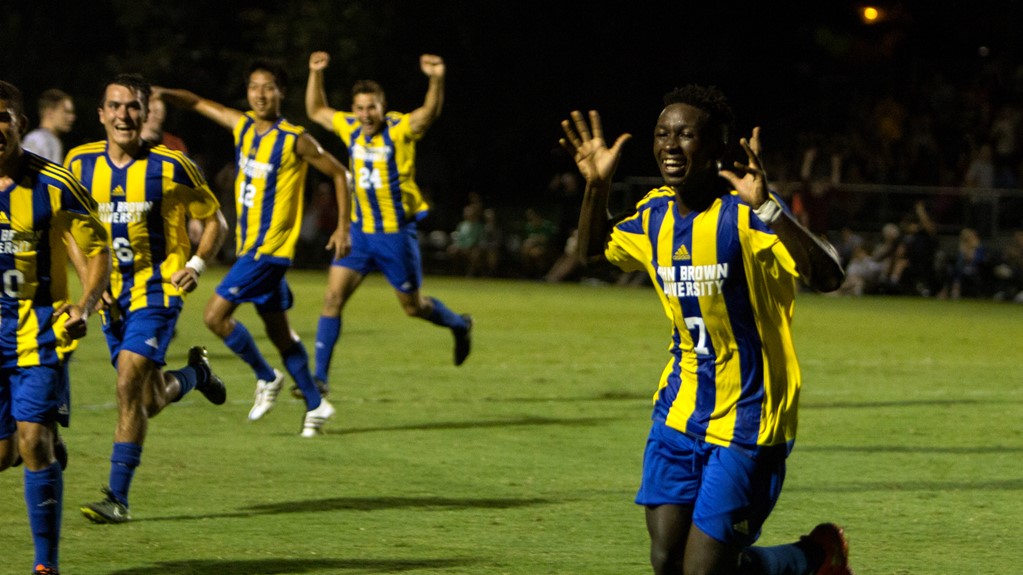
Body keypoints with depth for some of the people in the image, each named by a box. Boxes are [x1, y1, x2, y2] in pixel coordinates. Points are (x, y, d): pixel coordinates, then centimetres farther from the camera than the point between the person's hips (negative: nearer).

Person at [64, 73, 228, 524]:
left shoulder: (170, 167, -9)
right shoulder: (80, 163, 0)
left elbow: (214, 220, 3)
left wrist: (197, 265, -12)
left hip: (158, 288, -5)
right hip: (113, 295, 5)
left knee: (129, 386, -19)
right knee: (149, 401, 10)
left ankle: (118, 497, -14)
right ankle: (195, 373, 45)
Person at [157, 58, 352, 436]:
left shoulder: (295, 140, -12)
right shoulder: (242, 126, 5)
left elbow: (339, 174, -3)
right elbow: (197, 104, 12)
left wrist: (343, 228, -4)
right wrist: (159, 93, -4)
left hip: (270, 247, -7)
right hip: (247, 245, 7)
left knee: (216, 314, -13)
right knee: (278, 331, 13)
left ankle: (266, 377, 4)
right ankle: (315, 405, 22)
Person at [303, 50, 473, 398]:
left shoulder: (400, 129, -13)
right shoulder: (351, 128, 2)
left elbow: (430, 112, -31)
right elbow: (316, 111, 17)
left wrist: (437, 80, -49)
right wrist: (315, 74, 5)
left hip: (397, 233, -4)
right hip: (360, 231, 4)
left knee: (413, 307, 9)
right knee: (333, 298, -8)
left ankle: (459, 325, 40)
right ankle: (320, 376, -5)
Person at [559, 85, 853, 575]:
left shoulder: (743, 213, -18)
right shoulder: (656, 212, 4)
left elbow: (827, 278, -31)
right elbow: (594, 252, 23)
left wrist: (766, 209, -43)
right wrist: (596, 186, 6)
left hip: (746, 420, -7)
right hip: (679, 412, 7)